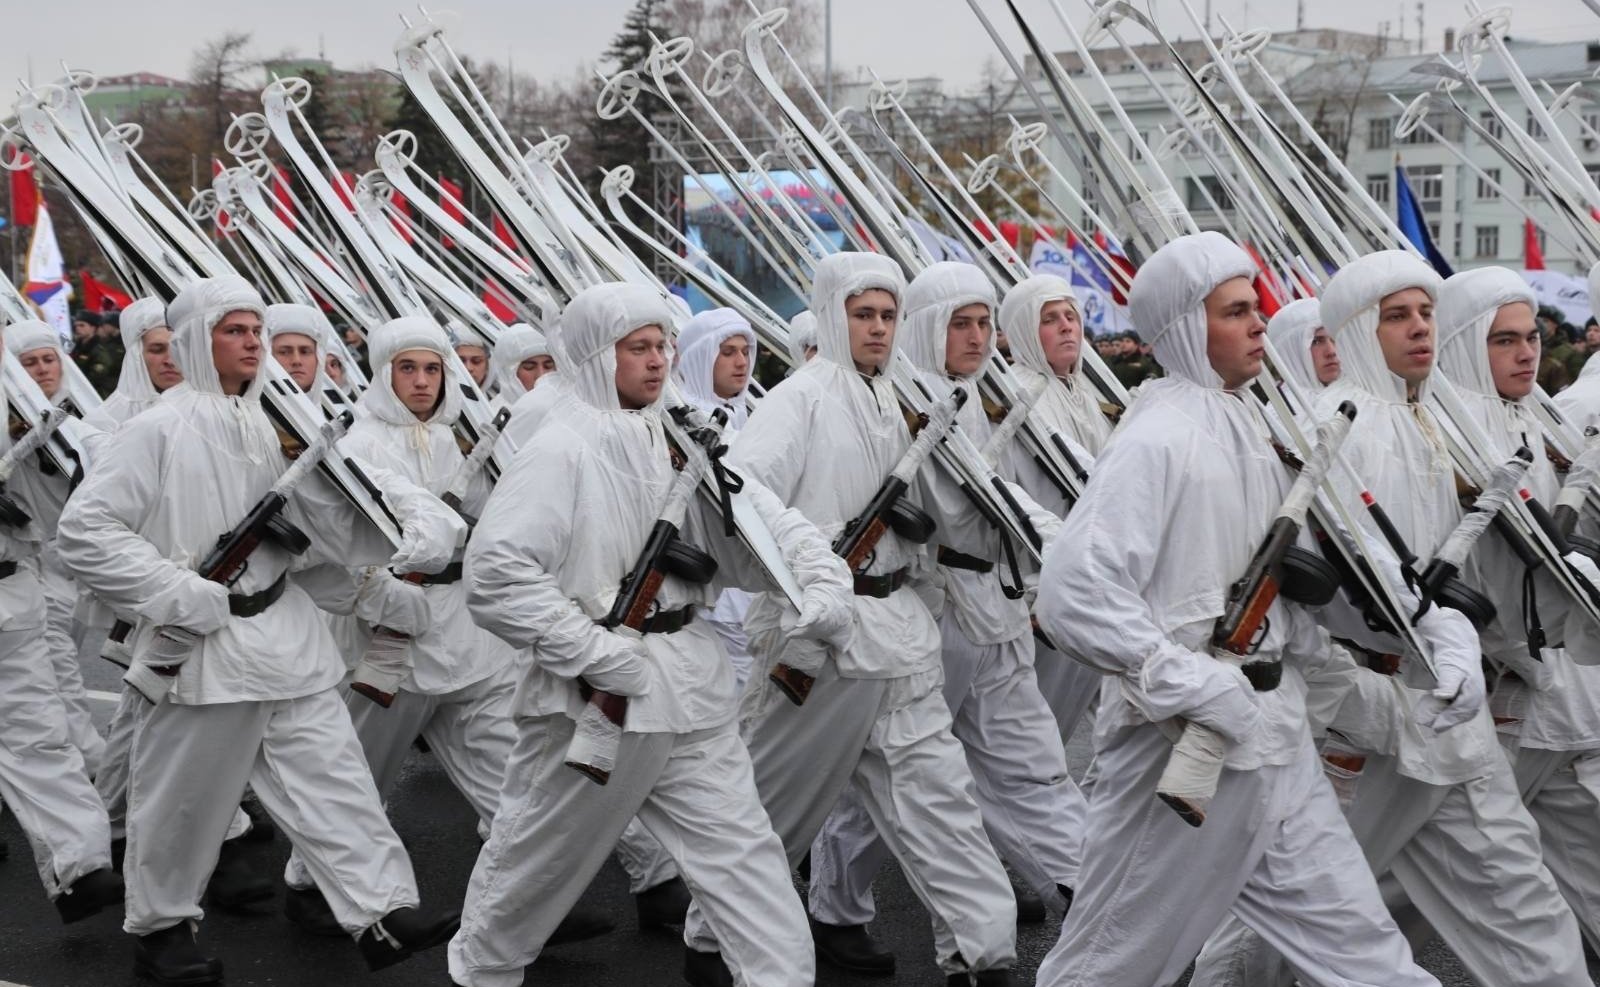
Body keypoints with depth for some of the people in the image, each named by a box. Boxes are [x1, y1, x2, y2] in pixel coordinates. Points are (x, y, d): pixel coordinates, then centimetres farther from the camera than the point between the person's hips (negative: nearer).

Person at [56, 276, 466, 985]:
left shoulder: (273, 423, 10)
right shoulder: (159, 430, -7)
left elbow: (331, 521, 6)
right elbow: (85, 529, -12)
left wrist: (415, 515, -13)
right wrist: (184, 597, -16)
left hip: (284, 630, 5)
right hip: (203, 648, -5)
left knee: (331, 774, -1)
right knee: (184, 796, 7)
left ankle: (381, 912, -2)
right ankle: (161, 926, 26)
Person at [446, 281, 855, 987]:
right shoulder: (561, 449, -12)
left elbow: (764, 520, 4)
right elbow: (494, 572, -20)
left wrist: (823, 583, -15)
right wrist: (598, 652, -20)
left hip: (692, 684, 5)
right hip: (600, 693, -5)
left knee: (741, 846, 5)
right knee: (538, 859, 11)